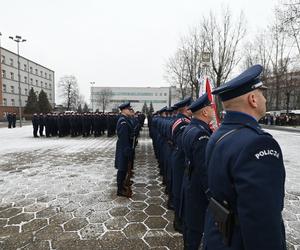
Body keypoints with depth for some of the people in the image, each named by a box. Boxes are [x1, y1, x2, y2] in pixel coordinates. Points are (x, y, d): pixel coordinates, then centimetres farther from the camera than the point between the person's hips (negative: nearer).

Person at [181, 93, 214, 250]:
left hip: (189, 182, 9)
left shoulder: (189, 128, 3)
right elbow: (204, 169, -27)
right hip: (199, 188, -9)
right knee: (197, 225, 9)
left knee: (189, 220, 24)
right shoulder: (201, 134, -26)